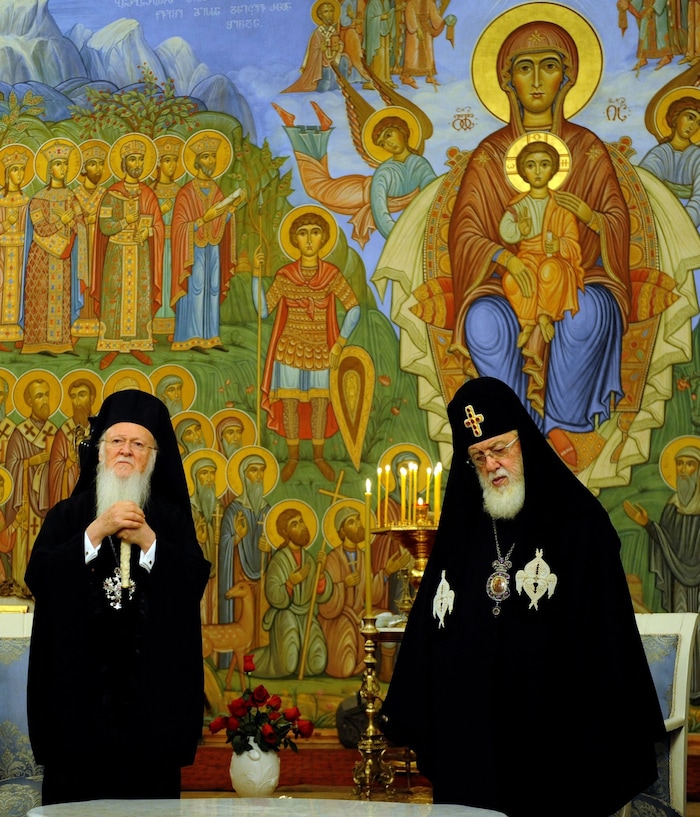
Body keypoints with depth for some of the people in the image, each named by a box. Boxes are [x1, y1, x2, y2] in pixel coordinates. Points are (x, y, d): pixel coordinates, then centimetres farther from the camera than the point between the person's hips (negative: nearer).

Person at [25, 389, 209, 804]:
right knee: (77, 790, -2)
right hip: (80, 680, 0)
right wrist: (96, 532, -12)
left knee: (147, 789, -1)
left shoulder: (171, 519, 10)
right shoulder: (67, 515, 10)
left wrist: (148, 542, -13)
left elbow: (196, 580, -2)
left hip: (149, 683, 0)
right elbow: (39, 576, -5)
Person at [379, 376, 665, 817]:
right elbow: (429, 627, 12)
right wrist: (411, 714, 7)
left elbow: (607, 626, -6)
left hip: (552, 729, -4)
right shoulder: (462, 526, 10)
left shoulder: (578, 520, -3)